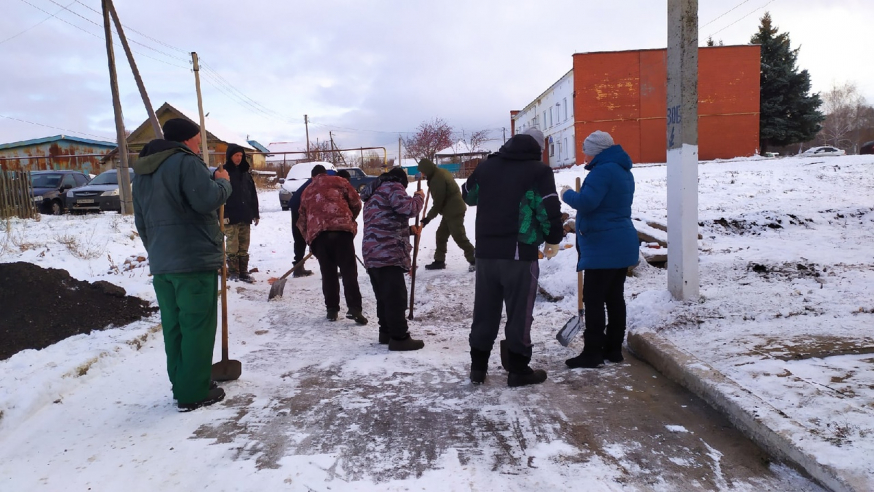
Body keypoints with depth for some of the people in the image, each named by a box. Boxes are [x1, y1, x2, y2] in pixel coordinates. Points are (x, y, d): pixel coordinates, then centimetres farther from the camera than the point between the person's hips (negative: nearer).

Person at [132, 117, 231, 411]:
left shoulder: (142, 172, 18)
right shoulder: (185, 162, -10)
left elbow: (141, 222, 21)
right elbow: (207, 199, -22)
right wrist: (223, 181, -3)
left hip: (161, 265, 8)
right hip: (194, 261, -8)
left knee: (173, 328, 14)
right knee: (197, 327, -2)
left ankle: (181, 386, 22)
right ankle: (194, 393, 2)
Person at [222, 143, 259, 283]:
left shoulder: (246, 173, 14)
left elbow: (253, 195, 16)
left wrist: (255, 213, 11)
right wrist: (223, 215, -17)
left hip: (245, 217, 5)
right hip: (231, 217, -5)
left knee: (244, 248, 9)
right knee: (233, 248, -2)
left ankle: (244, 272, 15)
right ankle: (233, 273, 6)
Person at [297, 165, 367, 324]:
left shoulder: (306, 192, 30)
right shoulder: (338, 181, 19)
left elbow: (302, 220, 28)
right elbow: (356, 202, 14)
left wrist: (309, 238, 31)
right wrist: (349, 219, 29)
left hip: (317, 233, 3)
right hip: (341, 229, -3)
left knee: (328, 273, 11)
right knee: (348, 270, -4)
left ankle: (332, 309, 12)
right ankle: (354, 308, -11)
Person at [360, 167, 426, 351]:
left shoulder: (374, 195, 29)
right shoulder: (392, 187, -2)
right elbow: (408, 208, -16)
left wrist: (409, 230, 27)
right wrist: (419, 197, 3)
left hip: (373, 254, 10)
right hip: (387, 254, -10)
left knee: (384, 296, 16)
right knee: (396, 297, -7)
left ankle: (386, 331, 24)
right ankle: (400, 338, -5)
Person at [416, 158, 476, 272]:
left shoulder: (437, 179, -21)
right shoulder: (441, 173, 10)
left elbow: (438, 202, -19)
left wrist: (428, 218, -11)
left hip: (454, 211, -11)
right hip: (451, 210, 11)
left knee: (459, 237, -9)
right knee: (441, 235, 13)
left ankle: (474, 260, -4)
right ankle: (439, 260, 20)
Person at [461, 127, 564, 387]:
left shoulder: (486, 165, 11)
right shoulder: (539, 170, -4)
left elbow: (469, 195, 24)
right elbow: (549, 209, -12)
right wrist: (553, 238, 3)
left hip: (485, 250, 5)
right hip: (520, 252, -5)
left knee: (484, 311, 12)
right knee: (519, 312, 4)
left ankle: (478, 367, 19)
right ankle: (518, 369, 11)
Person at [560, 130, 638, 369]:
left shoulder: (603, 171, -16)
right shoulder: (623, 171, 17)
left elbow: (586, 202, -25)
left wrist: (567, 194, -7)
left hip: (603, 248, -10)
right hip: (621, 246, 10)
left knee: (593, 299, -5)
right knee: (615, 298, 13)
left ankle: (593, 352, -1)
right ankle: (613, 348, 20)